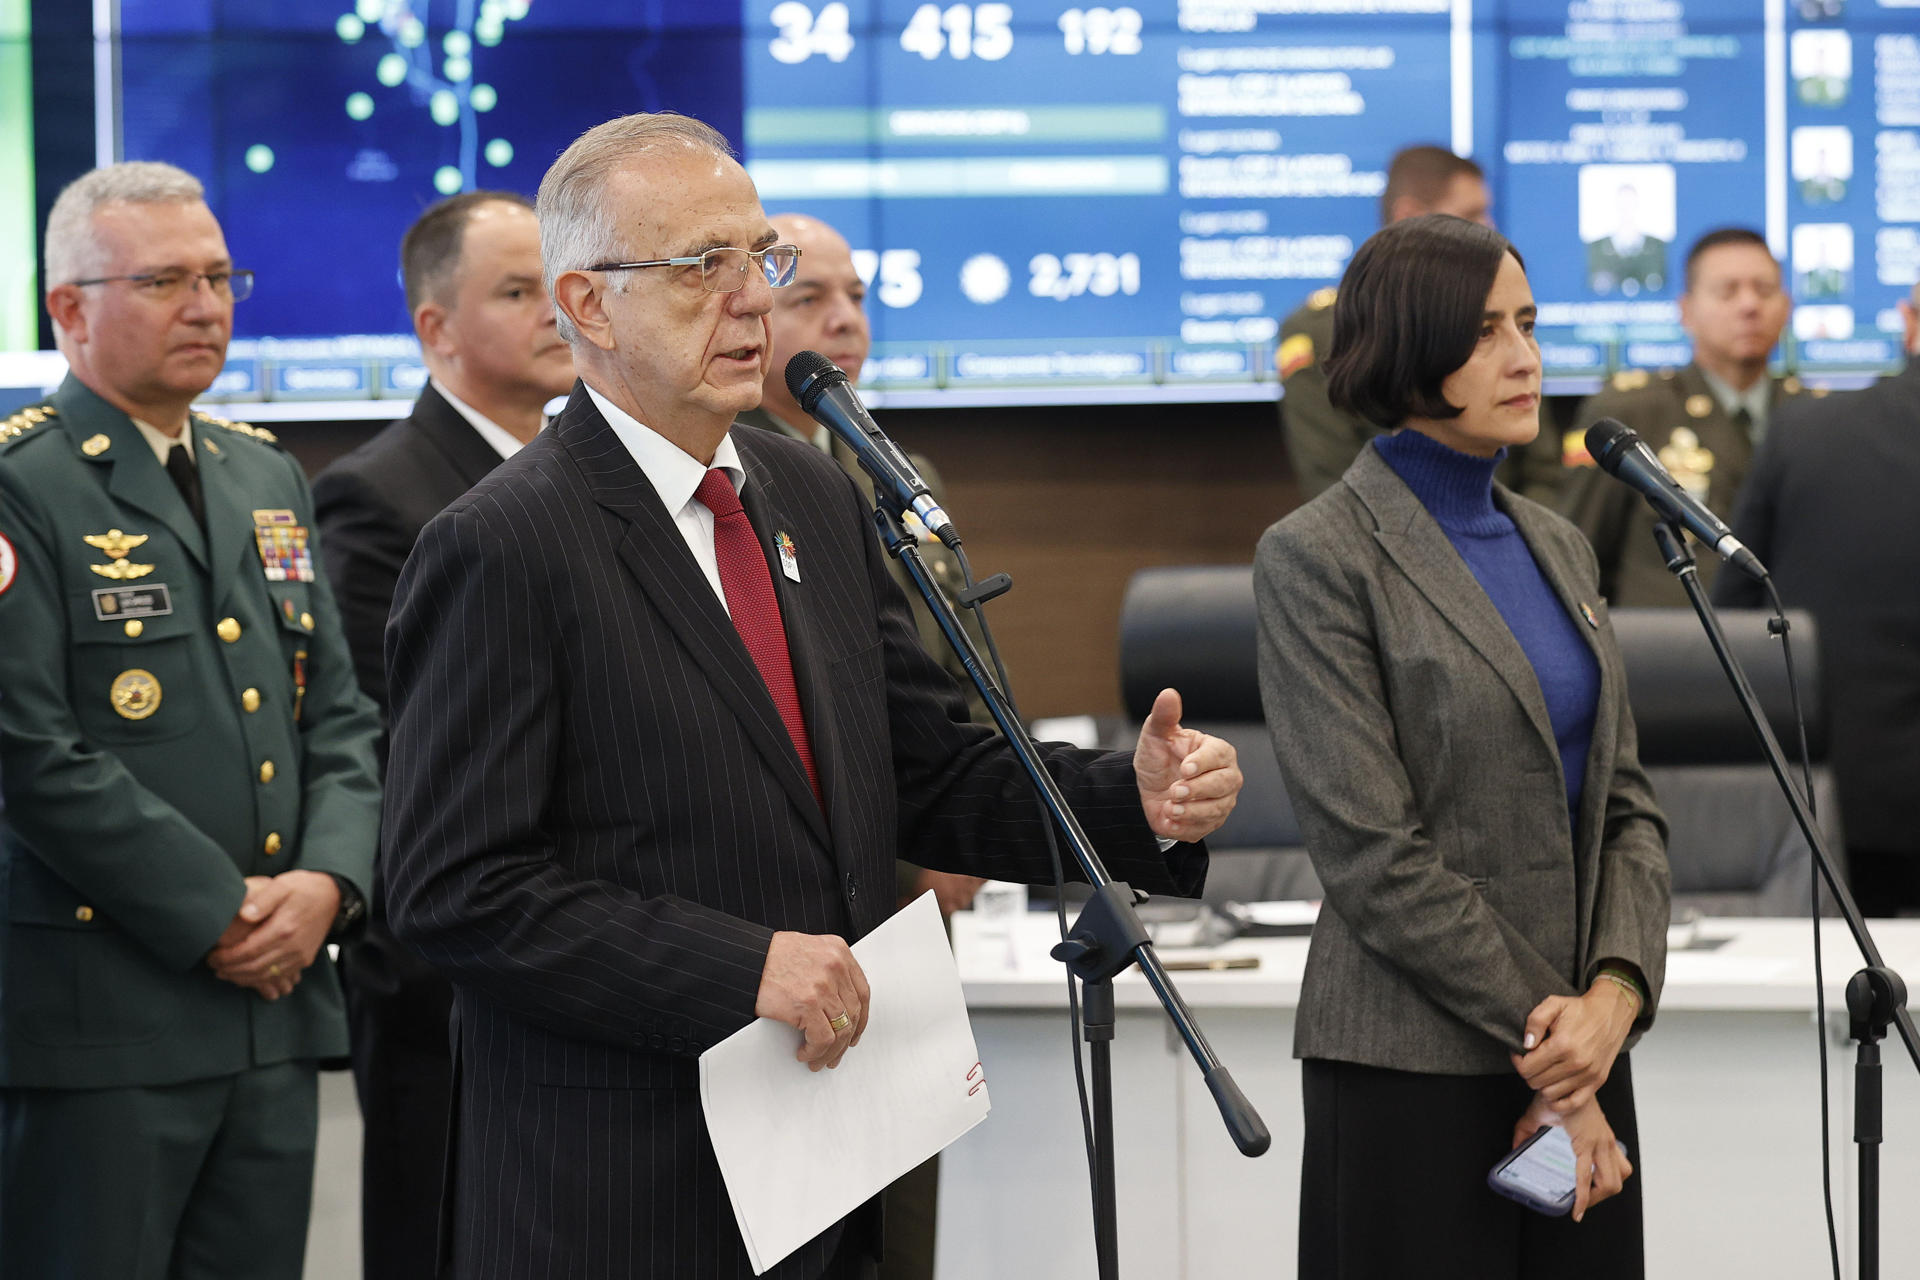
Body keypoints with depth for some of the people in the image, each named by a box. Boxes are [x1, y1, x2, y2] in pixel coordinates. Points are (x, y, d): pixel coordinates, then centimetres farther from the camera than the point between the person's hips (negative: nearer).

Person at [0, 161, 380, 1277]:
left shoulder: (270, 480, 17)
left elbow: (339, 716, 15)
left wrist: (327, 881, -4)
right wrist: (216, 916, -14)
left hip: (276, 1008, 7)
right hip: (94, 1020, -7)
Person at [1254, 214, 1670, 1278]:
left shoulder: (1556, 547, 14)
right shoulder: (1318, 558, -8)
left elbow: (1625, 806, 11)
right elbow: (1370, 852, -13)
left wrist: (1616, 993, -8)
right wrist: (1545, 1041, -12)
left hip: (1580, 1058, 6)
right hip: (1414, 1070, -6)